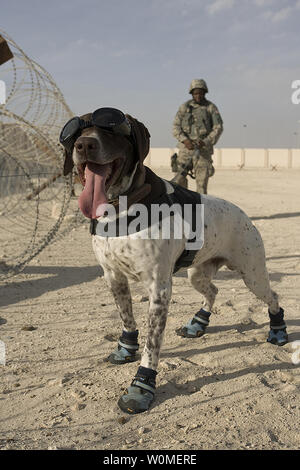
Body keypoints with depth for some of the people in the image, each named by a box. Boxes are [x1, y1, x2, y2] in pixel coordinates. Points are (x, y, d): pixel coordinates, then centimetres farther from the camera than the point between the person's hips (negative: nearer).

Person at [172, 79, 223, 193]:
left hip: (203, 149, -1)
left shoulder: (211, 108, 2)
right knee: (179, 180, -4)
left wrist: (205, 142, -21)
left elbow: (218, 128, -5)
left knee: (202, 180, -5)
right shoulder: (184, 107, 5)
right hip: (186, 148, 1)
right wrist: (185, 141, -19)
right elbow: (176, 127, -1)